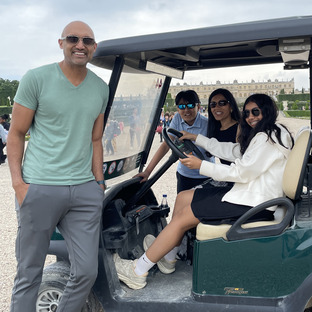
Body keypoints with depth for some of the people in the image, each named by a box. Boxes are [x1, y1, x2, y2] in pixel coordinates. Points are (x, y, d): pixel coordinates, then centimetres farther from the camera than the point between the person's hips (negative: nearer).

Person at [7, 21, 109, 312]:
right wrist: (17, 183, -8)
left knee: (86, 271, 7)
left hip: (85, 191, 4)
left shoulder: (101, 88, 11)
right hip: (40, 189, -4)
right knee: (29, 274, 6)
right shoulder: (36, 78, -3)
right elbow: (16, 134, 0)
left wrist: (99, 181, 11)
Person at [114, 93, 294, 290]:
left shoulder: (267, 137, -14)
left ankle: (138, 271, -5)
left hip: (254, 205, -11)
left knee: (183, 217, -12)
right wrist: (196, 138, 27)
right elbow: (228, 150, 23)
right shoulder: (261, 136, 19)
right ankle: (168, 258, 15)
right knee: (183, 198, 10)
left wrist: (201, 165, -14)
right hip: (248, 194, 11)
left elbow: (242, 173, -19)